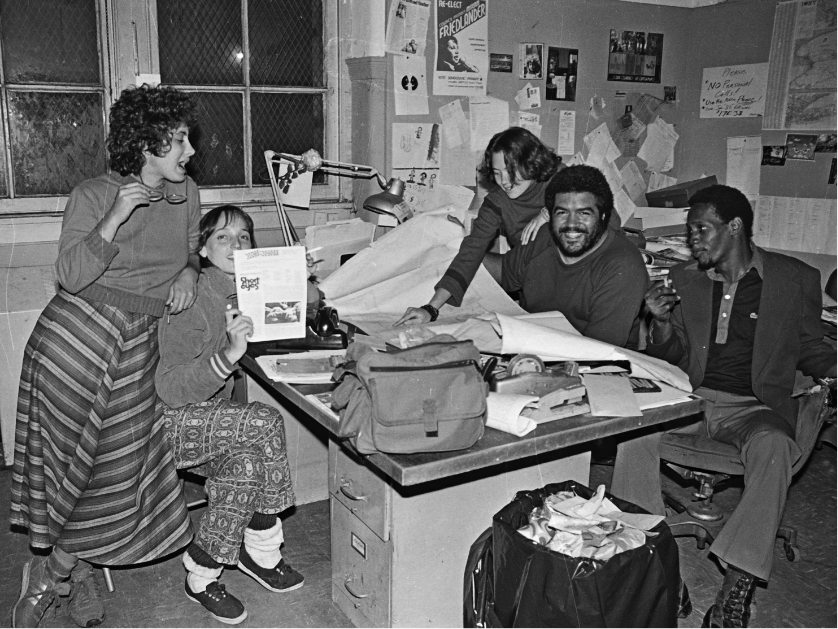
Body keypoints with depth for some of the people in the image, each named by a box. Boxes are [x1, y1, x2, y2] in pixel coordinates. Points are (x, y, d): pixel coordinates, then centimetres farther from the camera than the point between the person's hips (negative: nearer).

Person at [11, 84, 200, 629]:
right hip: (76, 329, -4)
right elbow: (71, 277, -12)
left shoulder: (187, 193, 9)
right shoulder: (93, 195, -4)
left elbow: (191, 250, 26)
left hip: (136, 345, 4)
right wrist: (116, 218, -21)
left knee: (117, 466, 5)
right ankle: (68, 567, 26)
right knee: (65, 454, 2)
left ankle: (56, 567, 27)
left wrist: (188, 273, 2)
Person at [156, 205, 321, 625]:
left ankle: (201, 573, 0)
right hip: (166, 421, -6)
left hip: (210, 418, 7)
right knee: (266, 423, -25)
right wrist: (228, 354, -38)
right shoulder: (191, 297, -19)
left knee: (247, 464, -23)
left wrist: (306, 301, -6)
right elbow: (169, 389, -25)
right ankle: (260, 552, -8)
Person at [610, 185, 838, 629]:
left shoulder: (795, 279, 5)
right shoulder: (684, 279, 12)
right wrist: (663, 322, -6)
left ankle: (737, 585, -31)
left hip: (754, 406, -2)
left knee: (773, 446, -36)